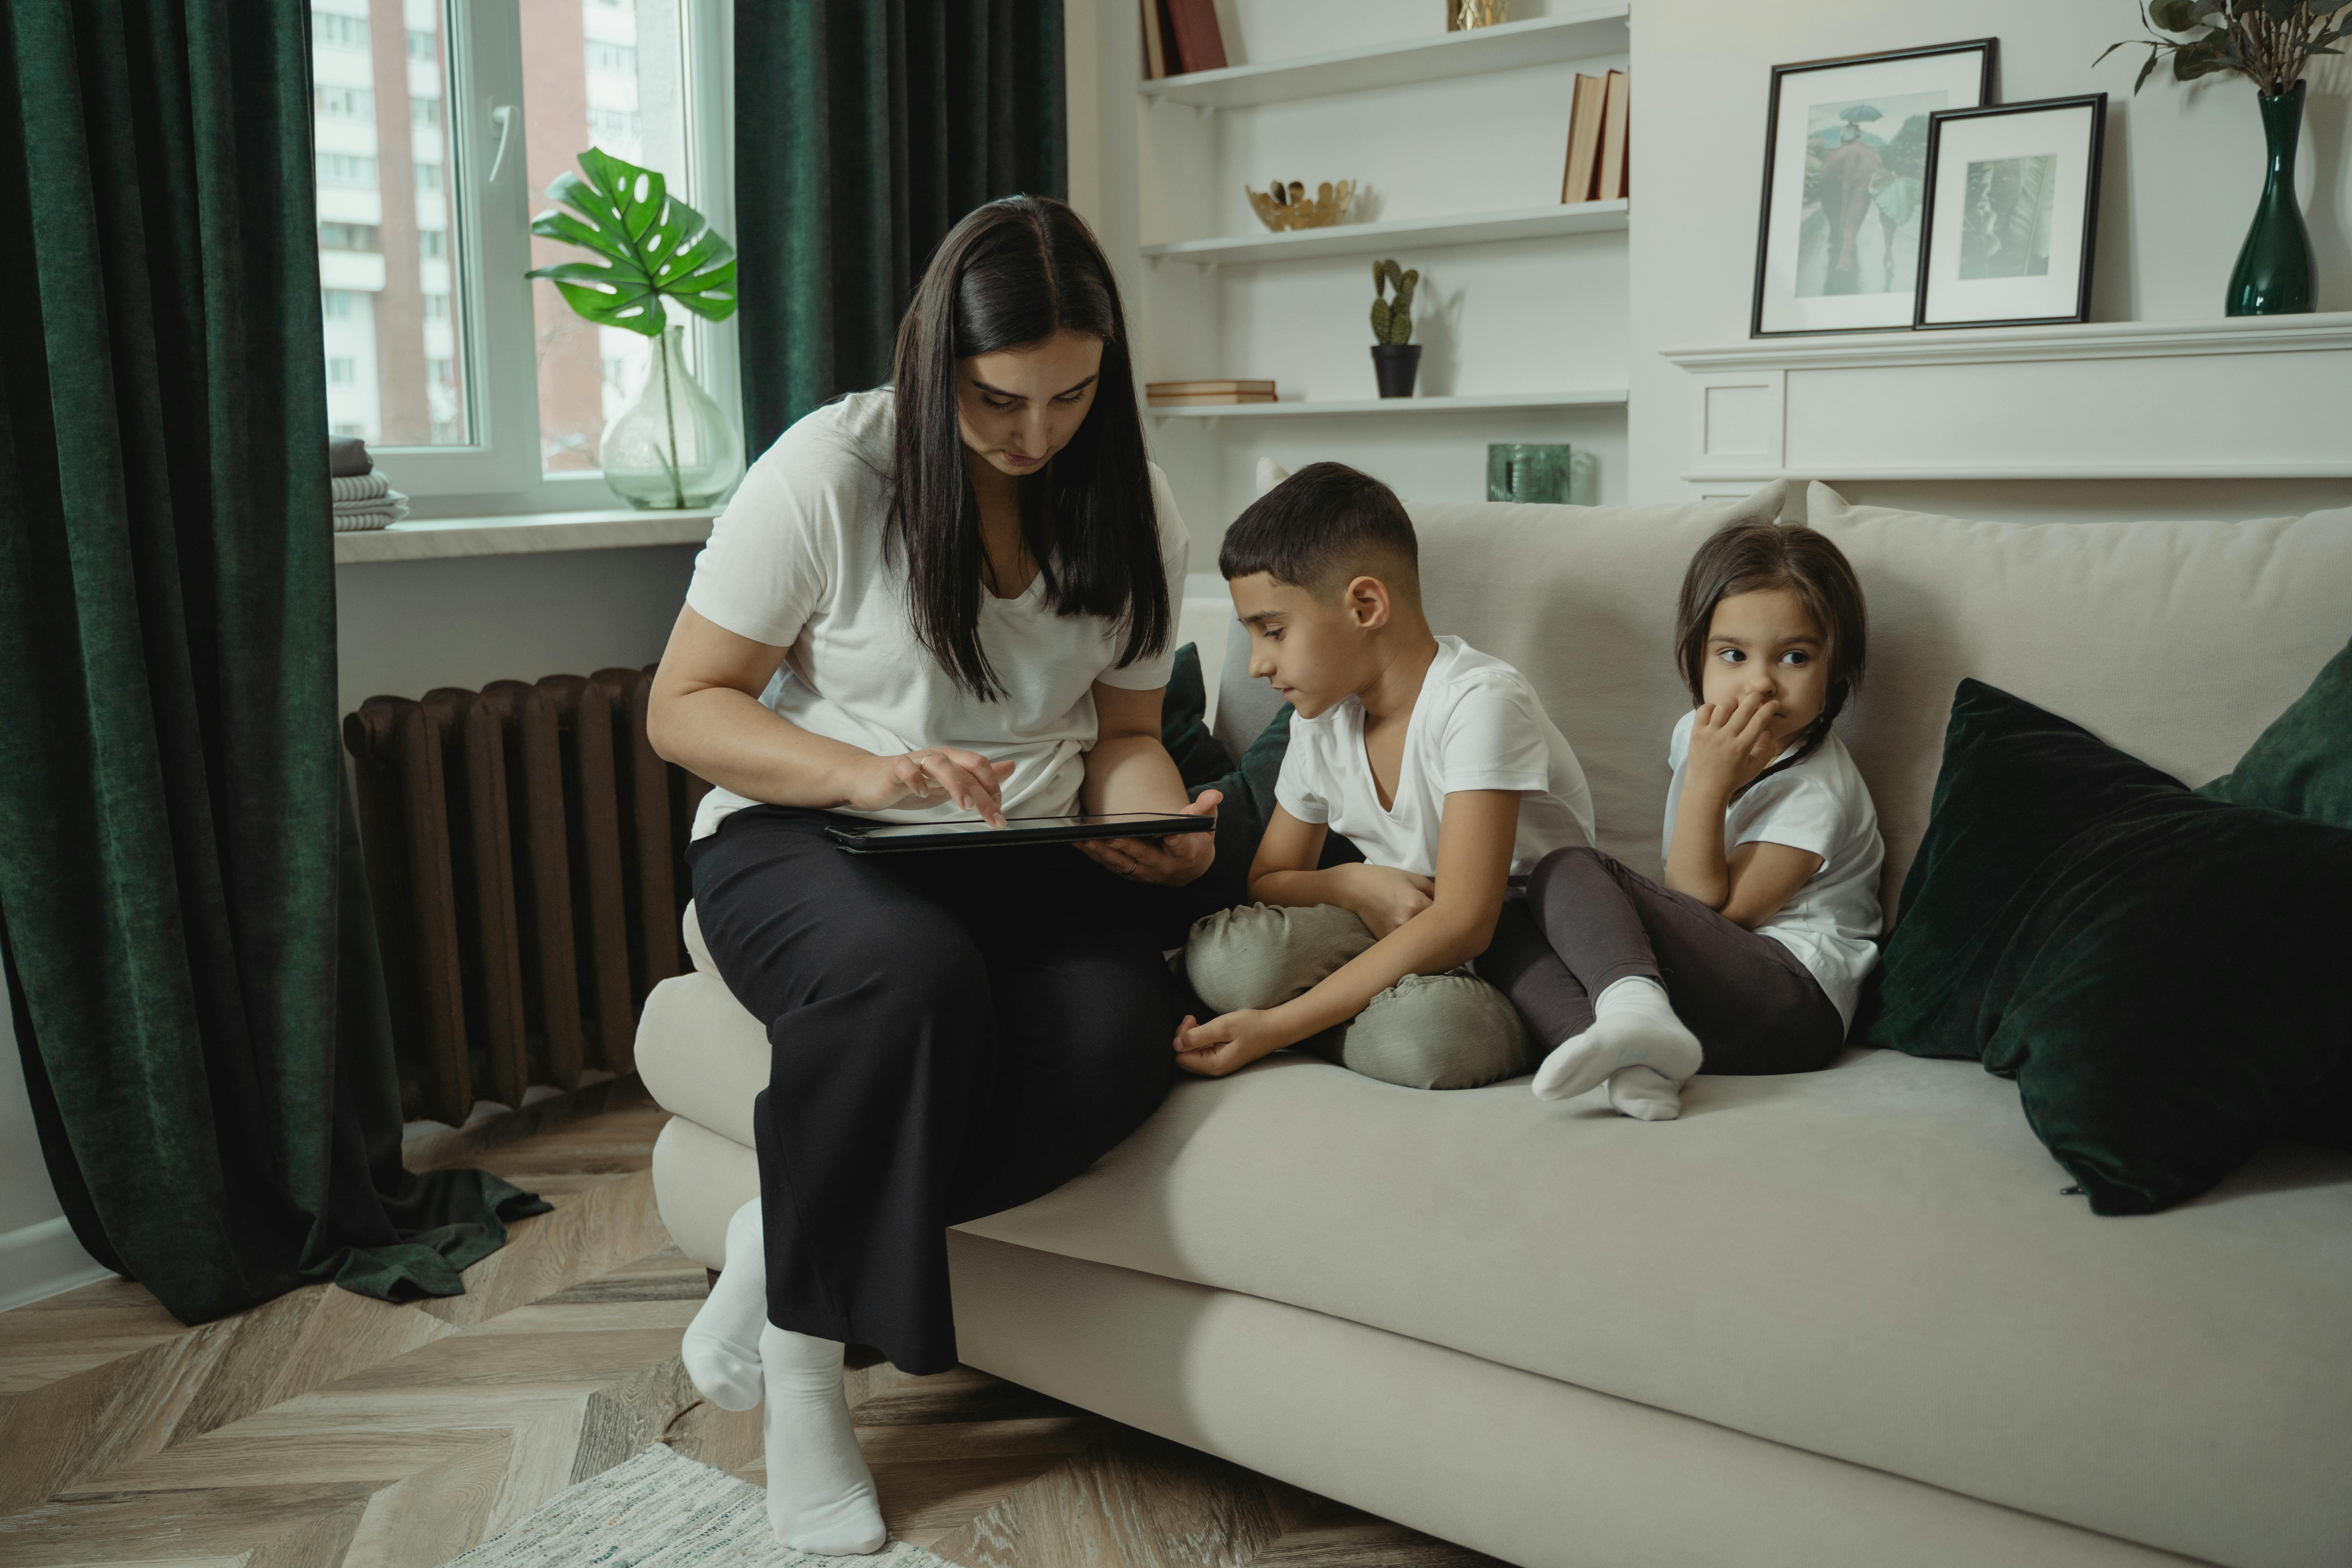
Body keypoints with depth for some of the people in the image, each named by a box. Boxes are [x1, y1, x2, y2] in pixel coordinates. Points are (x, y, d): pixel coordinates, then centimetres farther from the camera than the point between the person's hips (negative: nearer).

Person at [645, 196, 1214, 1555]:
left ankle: (786, 1240, -9)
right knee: (914, 977, -39)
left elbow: (1123, 734, 11)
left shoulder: (1129, 506, 3)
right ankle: (802, 1365, -13)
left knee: (1123, 1033, -29)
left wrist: (1162, 823, -14)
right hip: (804, 838, -3)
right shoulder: (830, 473, -10)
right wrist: (866, 771, -24)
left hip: (1028, 857, 4)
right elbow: (685, 710, -7)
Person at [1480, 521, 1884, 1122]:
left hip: (1795, 1000, -9)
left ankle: (1635, 1008, -41)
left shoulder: (1817, 791, -12)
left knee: (1568, 872, -16)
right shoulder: (1700, 732, 12)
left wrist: (1707, 784, -24)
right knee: (1512, 944, -6)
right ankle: (1634, 1062, -30)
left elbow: (1708, 910, -16)